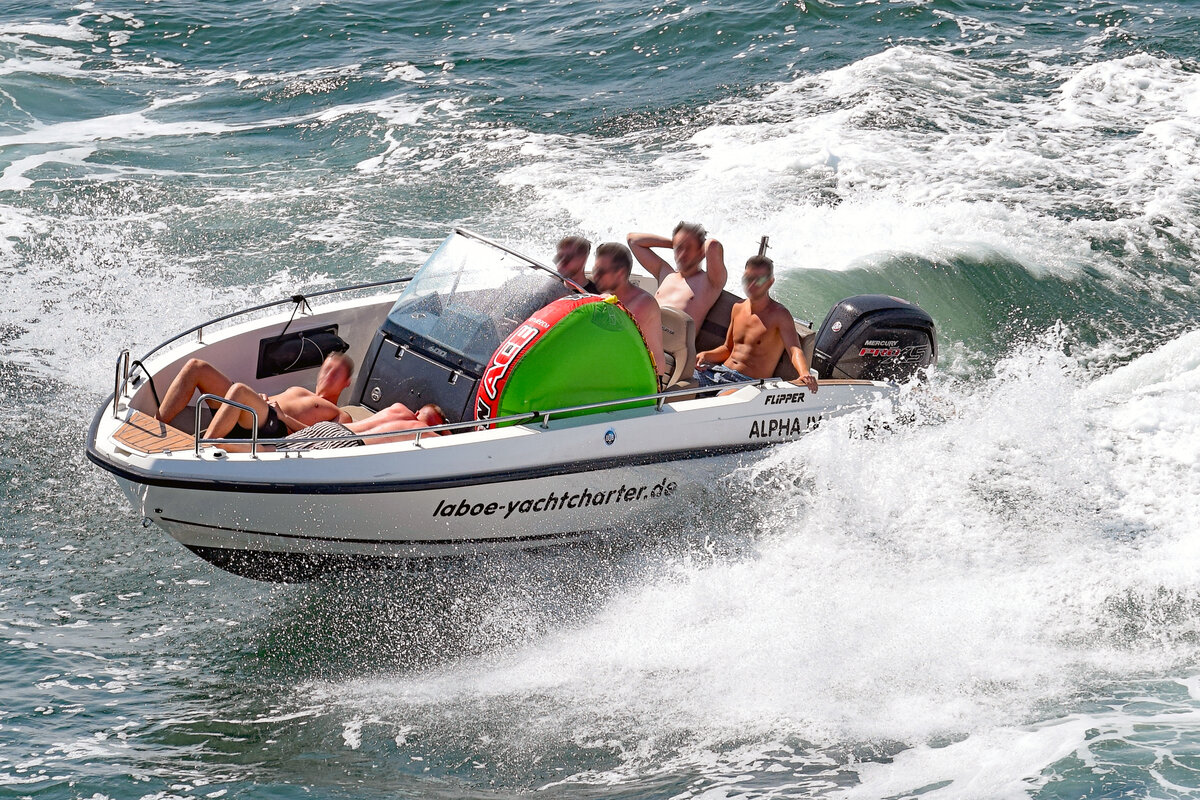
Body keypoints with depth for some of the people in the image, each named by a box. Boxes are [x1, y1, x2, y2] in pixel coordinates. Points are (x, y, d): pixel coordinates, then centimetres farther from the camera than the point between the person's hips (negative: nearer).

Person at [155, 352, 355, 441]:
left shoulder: (341, 416, 19)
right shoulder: (298, 391, 43)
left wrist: (284, 417, -8)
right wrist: (265, 400, 9)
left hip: (274, 428, -7)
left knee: (239, 390, -39)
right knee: (197, 367, -8)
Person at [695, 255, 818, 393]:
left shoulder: (779, 315, -6)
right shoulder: (738, 308, 16)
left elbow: (795, 350, -20)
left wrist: (805, 374, -42)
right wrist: (706, 355, 4)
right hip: (720, 371, 7)